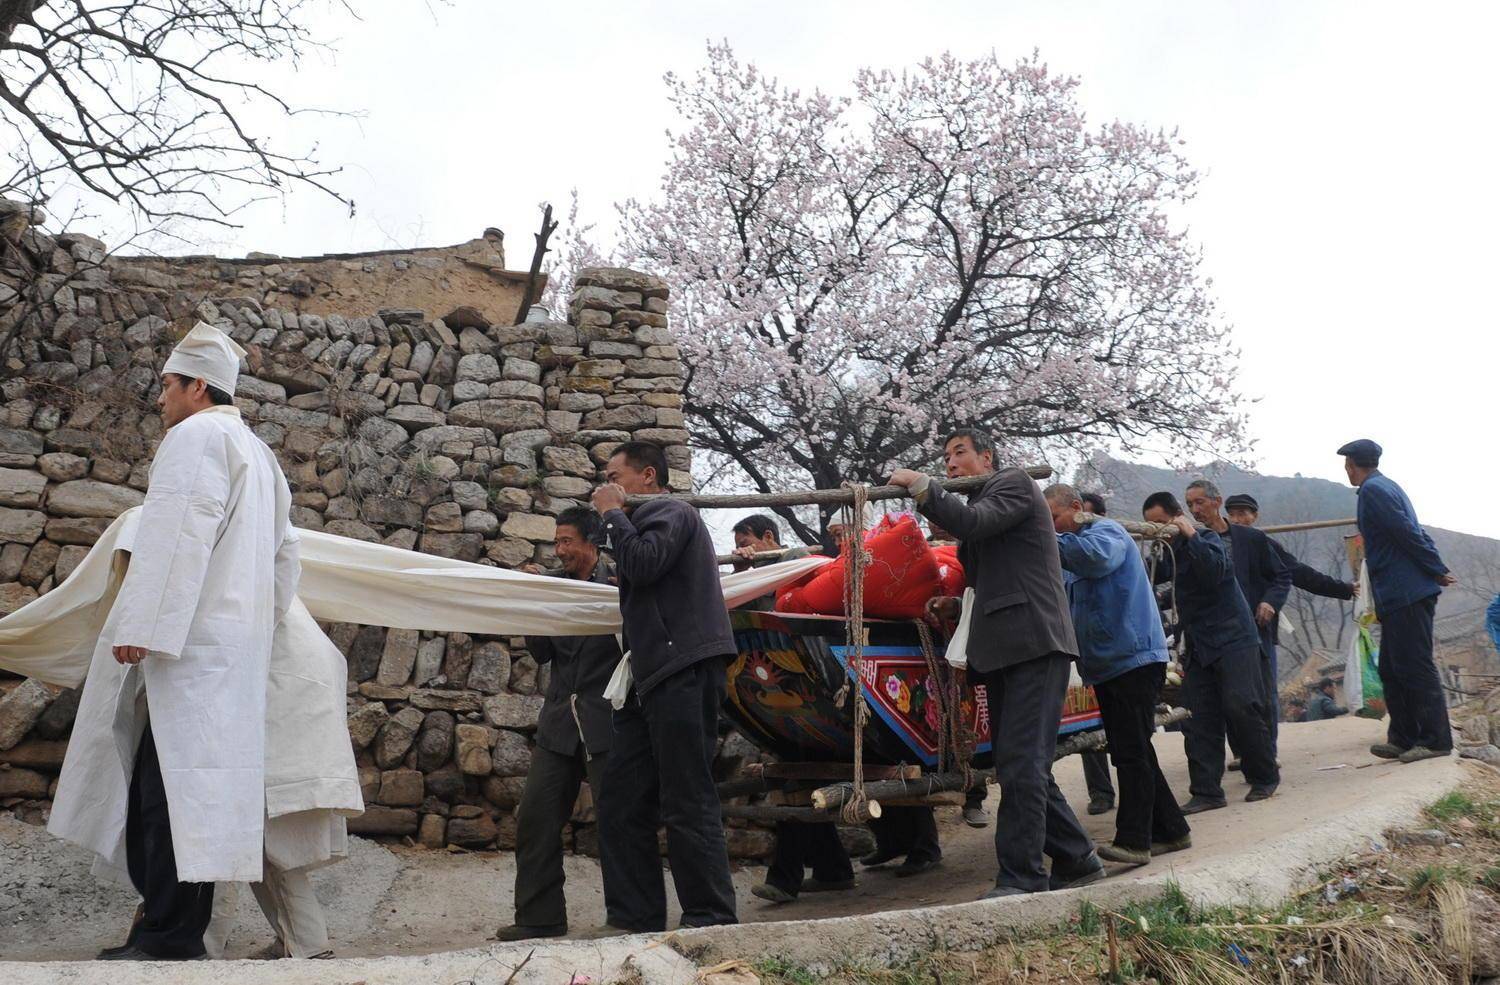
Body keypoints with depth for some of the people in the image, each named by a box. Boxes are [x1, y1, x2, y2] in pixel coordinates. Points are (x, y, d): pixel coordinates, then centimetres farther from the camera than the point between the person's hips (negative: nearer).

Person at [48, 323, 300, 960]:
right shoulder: (257, 453, 24)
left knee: (167, 785, -10)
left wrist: (140, 626, -19)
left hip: (193, 641, -9)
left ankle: (167, 938, -10)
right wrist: (265, 625, 26)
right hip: (236, 644, 9)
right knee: (179, 788, 9)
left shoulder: (197, 436, -4)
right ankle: (180, 929, 10)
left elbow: (177, 537, -16)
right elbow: (283, 552, 23)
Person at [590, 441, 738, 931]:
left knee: (687, 804, -9)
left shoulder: (672, 512, -1)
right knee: (622, 802, 7)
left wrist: (612, 515, -5)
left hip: (683, 673, -10)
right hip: (654, 678, 10)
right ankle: (636, 920, 12)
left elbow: (643, 565, -19)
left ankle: (712, 921, -3)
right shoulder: (644, 522, 28)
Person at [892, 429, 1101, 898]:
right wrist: (956, 608, 14)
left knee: (1021, 765, -12)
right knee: (1024, 767, 11)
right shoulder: (976, 505, 25)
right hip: (1003, 651, 9)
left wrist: (921, 486, -8)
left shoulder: (1015, 483, 2)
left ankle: (1021, 877, -9)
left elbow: (973, 522, -18)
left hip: (1035, 646, -9)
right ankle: (1076, 859, 22)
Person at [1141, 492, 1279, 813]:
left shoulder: (1206, 538, -7)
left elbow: (1216, 572, -24)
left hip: (1232, 638, -7)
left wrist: (1190, 535, -24)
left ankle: (1265, 777, 9)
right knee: (1198, 719, 0)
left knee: (1241, 707, -10)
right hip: (1197, 645, 7)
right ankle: (1206, 791, 1)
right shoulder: (1167, 552, 14)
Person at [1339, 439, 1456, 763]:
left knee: (1415, 667, -5)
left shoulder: (1373, 490, -12)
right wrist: (1438, 569, 10)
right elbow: (1414, 533, 17)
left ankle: (1435, 740, 0)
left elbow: (1409, 534, -17)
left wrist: (1437, 571, -9)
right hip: (1400, 596, 10)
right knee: (1392, 670, 13)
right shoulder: (1388, 487, 19)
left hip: (1405, 596, -10)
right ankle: (1403, 739, 17)